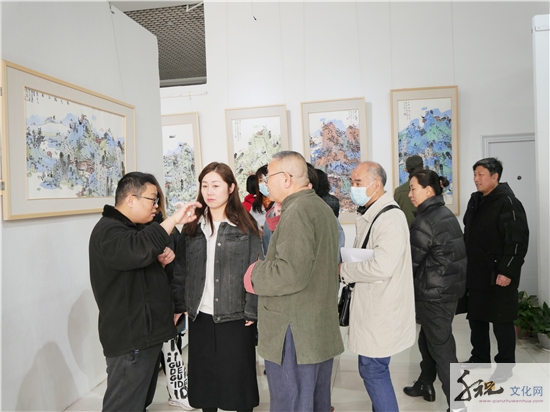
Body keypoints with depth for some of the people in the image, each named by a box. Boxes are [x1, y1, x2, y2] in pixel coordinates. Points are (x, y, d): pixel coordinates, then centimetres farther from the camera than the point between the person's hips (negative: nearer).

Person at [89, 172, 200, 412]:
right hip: (130, 338, -10)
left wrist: (161, 259, 5)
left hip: (145, 333, 10)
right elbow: (138, 250, -38)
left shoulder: (135, 228, 15)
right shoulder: (108, 231, -17)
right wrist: (173, 219, -31)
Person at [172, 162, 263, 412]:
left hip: (235, 316, -3)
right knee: (203, 375, 15)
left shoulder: (245, 226, -5)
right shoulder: (192, 227, 5)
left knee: (238, 375, 9)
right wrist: (179, 305, 2)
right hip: (200, 316, 4)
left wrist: (252, 311, -12)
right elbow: (181, 270, 7)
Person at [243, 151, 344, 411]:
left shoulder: (297, 212, -18)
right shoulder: (322, 208, 13)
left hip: (295, 335, -10)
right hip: (321, 330, 10)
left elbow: (292, 274, -27)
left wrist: (255, 275, -10)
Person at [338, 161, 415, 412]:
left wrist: (344, 270, -16)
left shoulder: (390, 218, -19)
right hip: (372, 306, 10)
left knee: (373, 369, 0)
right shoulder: (369, 215, 12)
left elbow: (381, 267, -28)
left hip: (382, 310, -10)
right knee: (373, 368, 19)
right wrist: (347, 264, 3)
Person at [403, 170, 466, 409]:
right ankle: (425, 385, 37)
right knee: (428, 340, 22)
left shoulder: (425, 220, -19)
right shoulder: (446, 214, 9)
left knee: (442, 348, 1)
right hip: (450, 287, 9)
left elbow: (412, 260, -16)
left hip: (433, 293, -9)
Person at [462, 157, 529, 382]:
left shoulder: (508, 203, -14)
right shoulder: (475, 200, 11)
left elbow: (518, 240, -19)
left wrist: (507, 271, -21)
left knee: (502, 322, 4)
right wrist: (467, 265, 17)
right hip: (476, 273, 8)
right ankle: (479, 358, 32)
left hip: (499, 275, -8)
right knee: (476, 318, 16)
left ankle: (505, 365, 19)